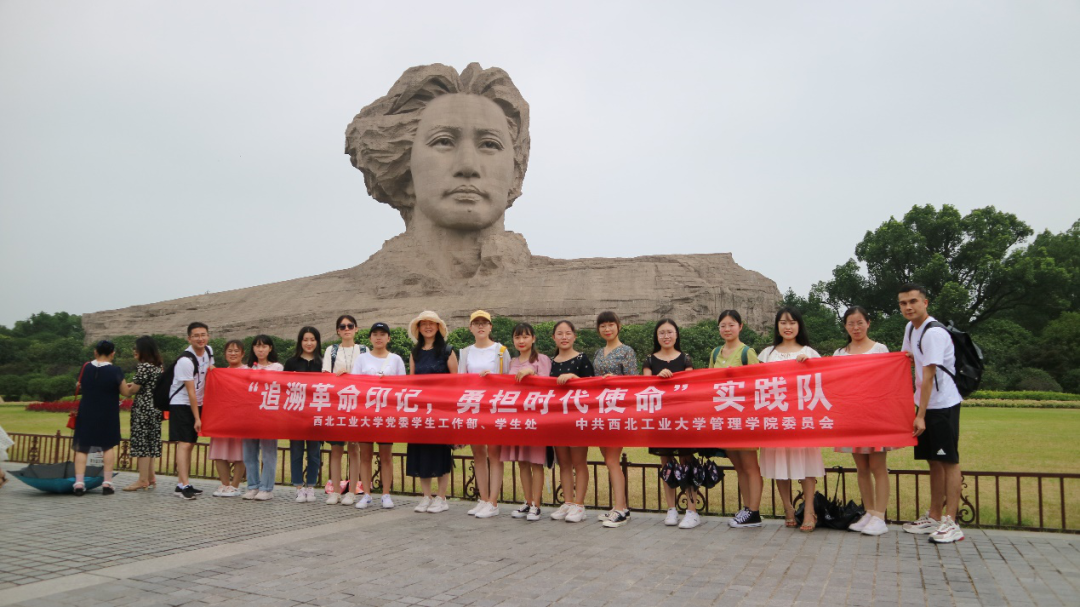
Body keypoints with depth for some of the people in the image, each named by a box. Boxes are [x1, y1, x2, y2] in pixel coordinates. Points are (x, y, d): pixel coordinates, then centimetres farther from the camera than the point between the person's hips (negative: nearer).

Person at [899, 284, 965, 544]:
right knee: (933, 461, 13)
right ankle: (934, 518, 21)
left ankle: (951, 523, -2)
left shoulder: (934, 332, -18)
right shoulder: (911, 328, 10)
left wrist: (921, 415, -21)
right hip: (926, 404, 9)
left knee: (949, 461, -5)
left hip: (943, 405, -9)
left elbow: (929, 377, -20)